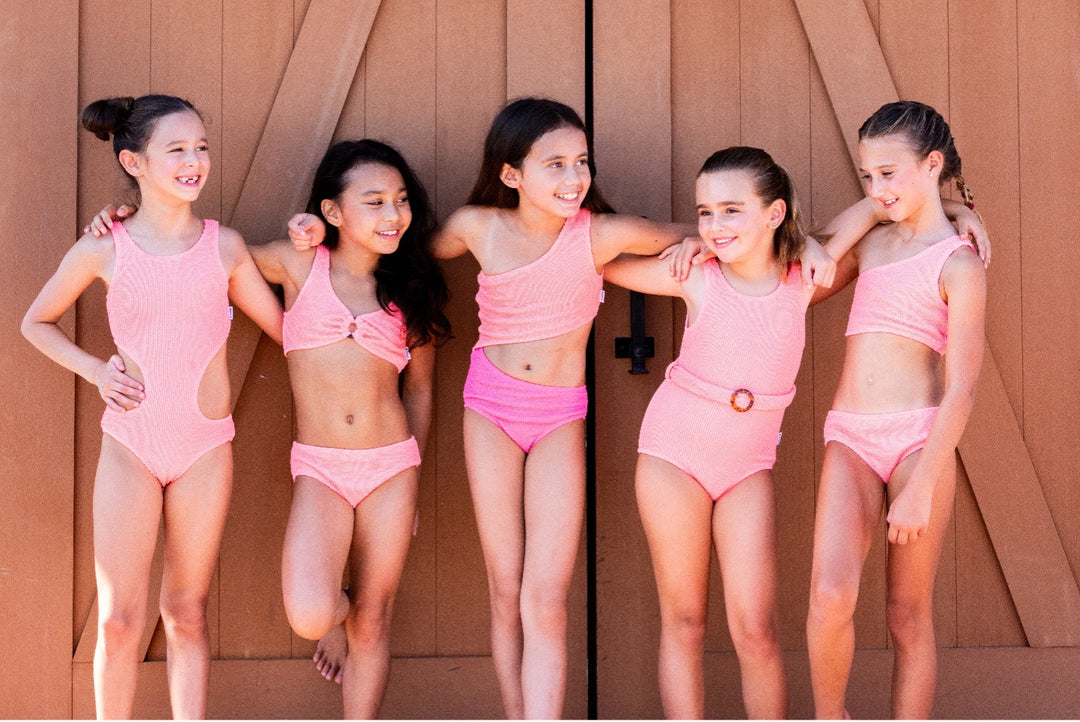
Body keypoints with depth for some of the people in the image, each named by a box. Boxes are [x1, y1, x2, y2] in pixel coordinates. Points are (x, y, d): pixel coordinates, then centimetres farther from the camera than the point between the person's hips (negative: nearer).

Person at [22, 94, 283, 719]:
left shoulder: (225, 246, 1)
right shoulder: (103, 250, -3)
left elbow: (285, 329, 9)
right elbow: (37, 323, 11)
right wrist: (96, 370, 0)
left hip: (205, 449, 1)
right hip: (130, 444, -1)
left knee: (188, 614, 9)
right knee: (119, 620, -2)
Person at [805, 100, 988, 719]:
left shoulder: (958, 263, -2)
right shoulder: (871, 243, 17)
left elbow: (962, 389, -9)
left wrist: (921, 488, -16)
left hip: (920, 437, -4)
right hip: (851, 438, 4)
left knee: (909, 613, 2)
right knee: (832, 596, -16)